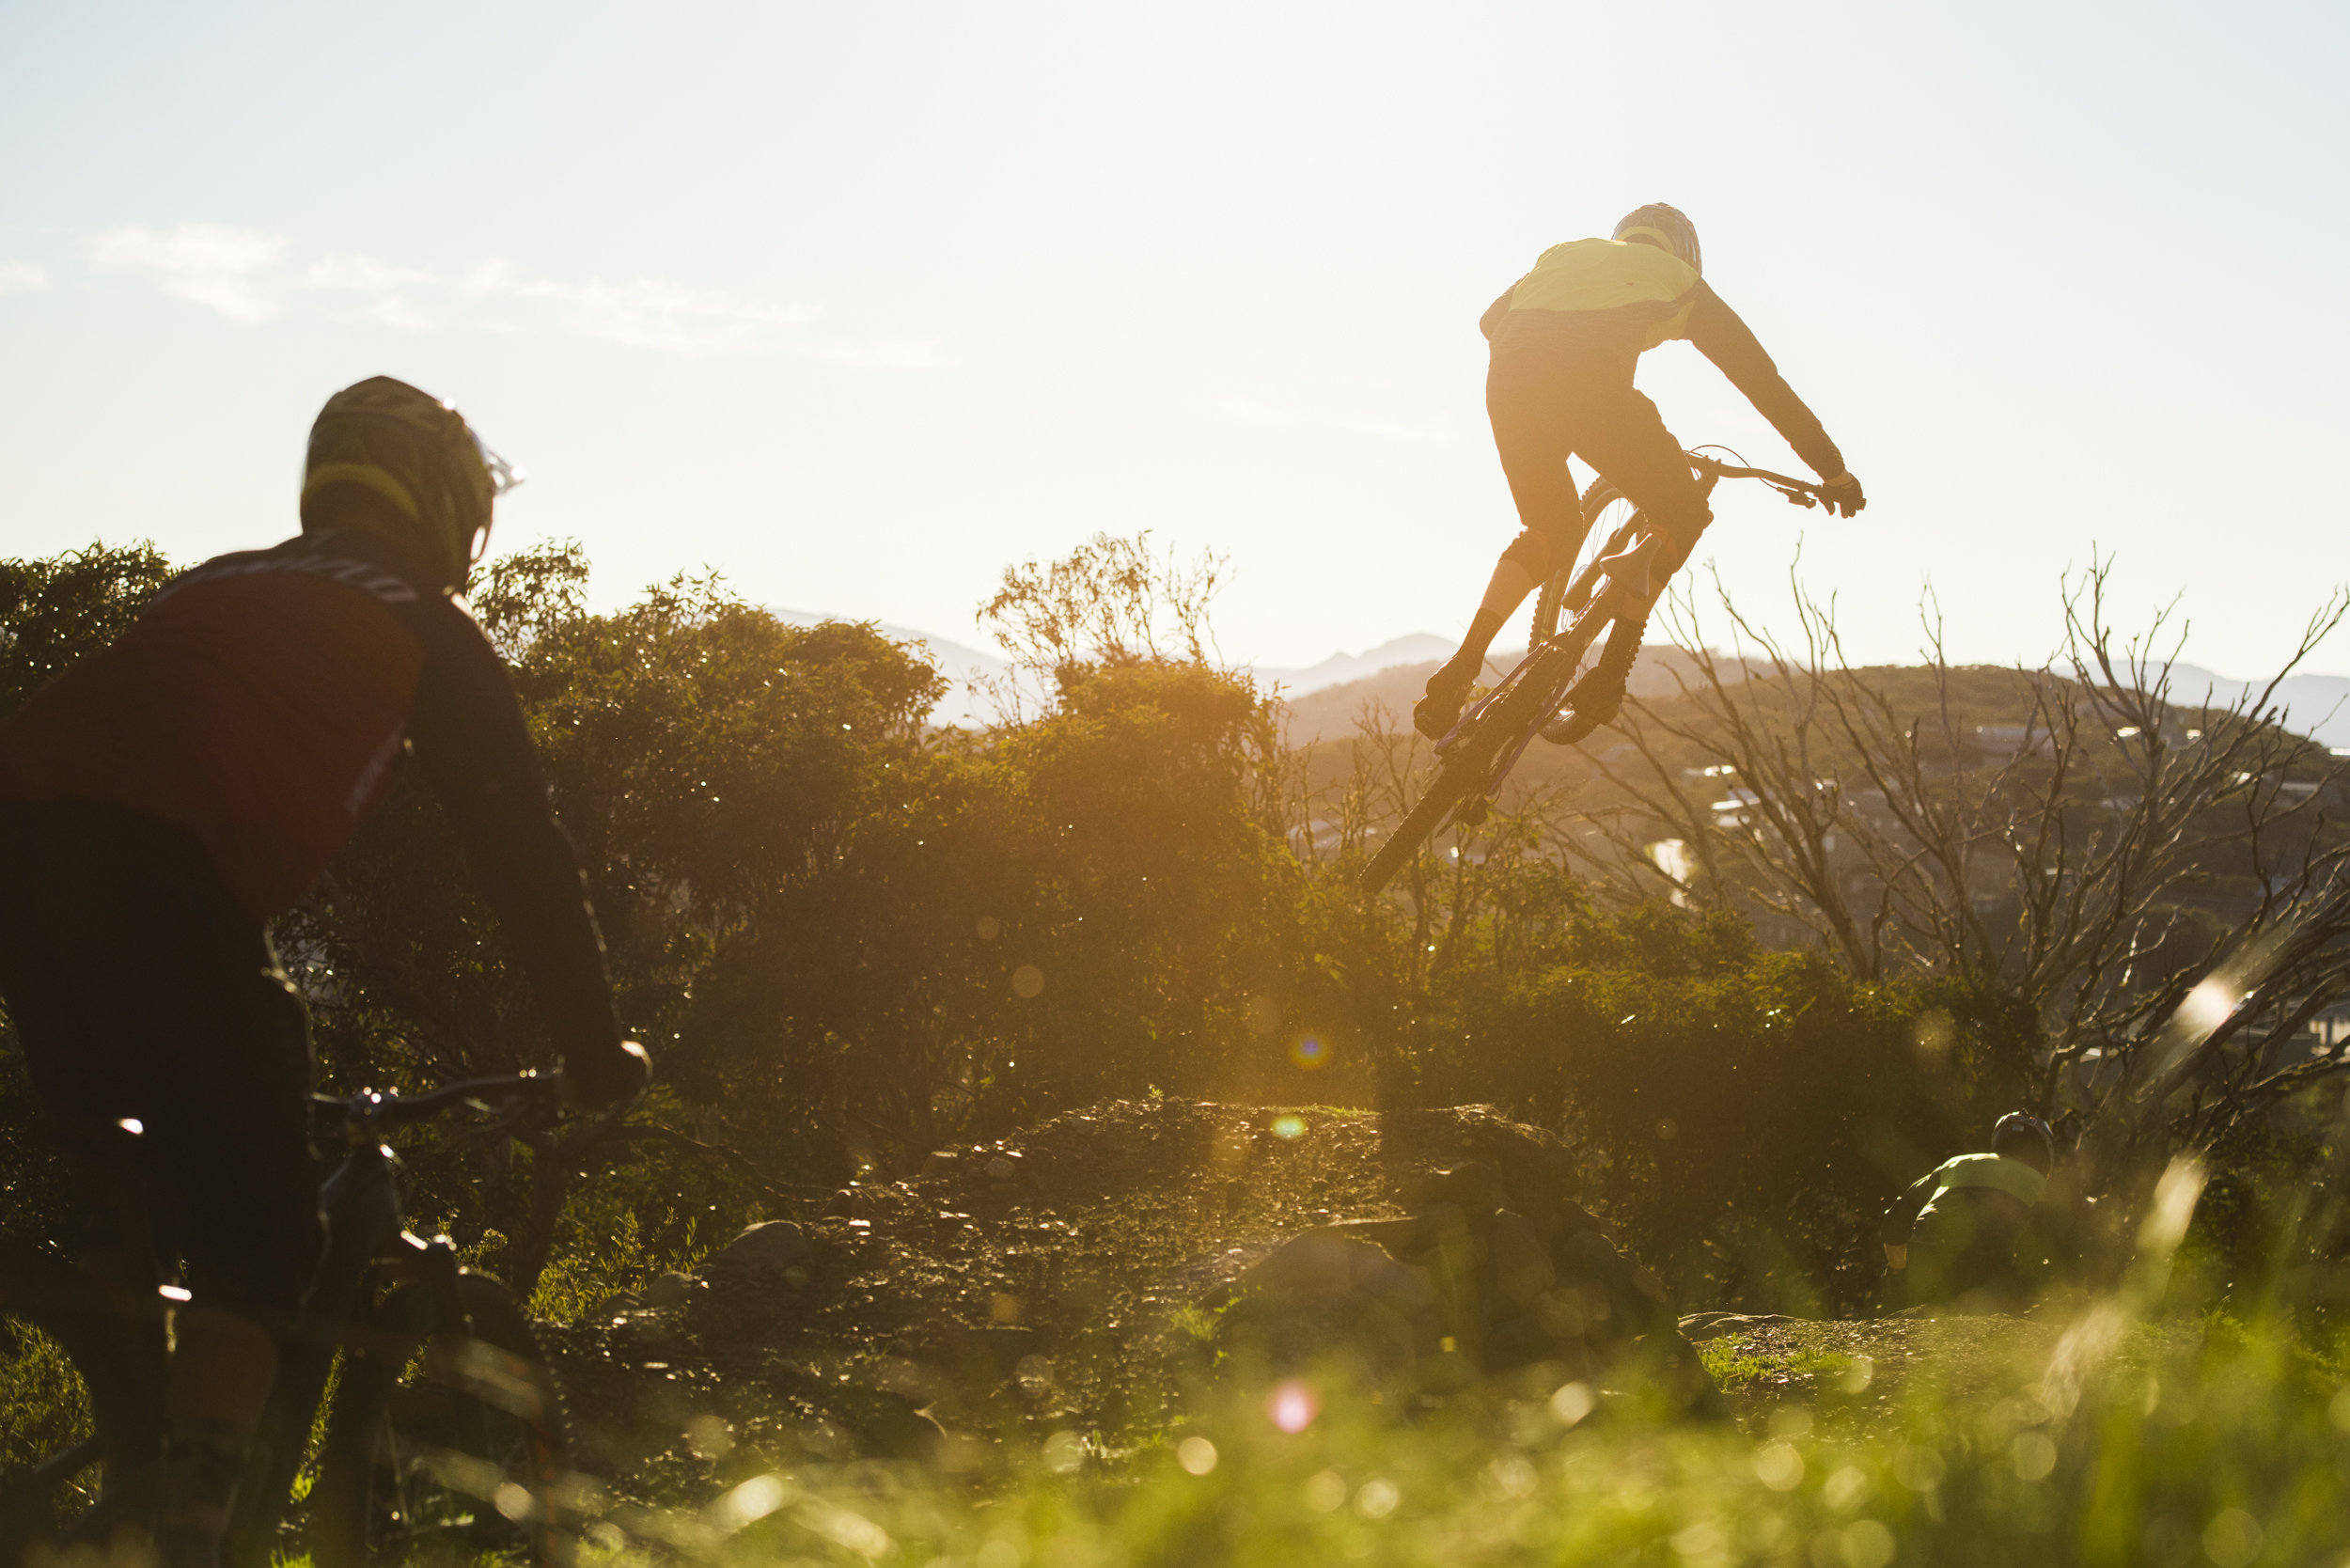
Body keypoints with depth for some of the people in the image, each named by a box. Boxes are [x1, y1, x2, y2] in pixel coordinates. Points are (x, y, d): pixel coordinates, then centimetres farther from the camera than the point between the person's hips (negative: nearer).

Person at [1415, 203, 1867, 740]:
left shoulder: (1565, 255, 39)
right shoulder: (1677, 278, 29)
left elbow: (1492, 321, 37)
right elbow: (1759, 375, 29)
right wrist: (1833, 469, 32)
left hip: (1508, 381, 5)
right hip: (1588, 384, -5)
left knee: (1549, 531, 27)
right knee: (1683, 516, 17)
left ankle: (1463, 665, 10)